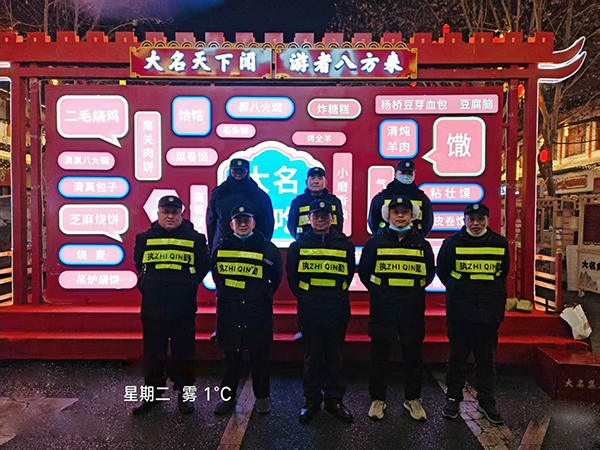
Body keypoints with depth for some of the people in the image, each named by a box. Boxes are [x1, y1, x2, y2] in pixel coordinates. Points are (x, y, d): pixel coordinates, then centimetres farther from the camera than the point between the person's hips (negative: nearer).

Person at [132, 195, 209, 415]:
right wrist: (149, 285, 9)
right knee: (153, 353, 13)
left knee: (183, 354, 8)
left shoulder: (195, 239, 1)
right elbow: (139, 264, 17)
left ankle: (184, 394, 24)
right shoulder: (144, 238, 6)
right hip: (152, 308, 2)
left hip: (184, 309, -1)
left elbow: (202, 268, 7)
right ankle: (153, 392, 30)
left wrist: (189, 285, 0)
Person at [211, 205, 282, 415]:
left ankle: (262, 397, 26)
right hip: (229, 312, 2)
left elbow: (275, 278, 8)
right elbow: (216, 276, 19)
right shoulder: (221, 248, 6)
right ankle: (228, 395, 28)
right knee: (231, 356, 11)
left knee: (259, 356, 9)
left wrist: (261, 298, 8)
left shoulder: (267, 248, -1)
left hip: (258, 313, -2)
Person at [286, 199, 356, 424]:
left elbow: (349, 274, 11)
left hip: (337, 312, 1)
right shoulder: (299, 245, 3)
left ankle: (335, 400, 26)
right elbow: (291, 276, 7)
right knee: (312, 357, 10)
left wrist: (337, 296, 6)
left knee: (335, 358, 11)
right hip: (309, 311, -1)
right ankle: (311, 401, 24)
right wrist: (304, 298, 5)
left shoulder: (345, 245, 5)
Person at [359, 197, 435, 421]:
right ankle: (377, 399, 22)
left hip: (413, 309, 2)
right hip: (383, 309, -1)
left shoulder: (422, 244, 8)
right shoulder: (375, 242, 3)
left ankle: (413, 399, 29)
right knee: (379, 354, 7)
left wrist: (415, 291, 7)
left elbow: (430, 273, 16)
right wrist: (377, 291, 3)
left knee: (413, 354, 11)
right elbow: (364, 272, 7)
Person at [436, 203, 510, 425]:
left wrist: (492, 294, 10)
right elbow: (442, 272, 8)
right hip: (459, 312, -1)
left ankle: (486, 402, 26)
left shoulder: (500, 244, 4)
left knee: (486, 358, 11)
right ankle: (453, 399, 22)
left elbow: (503, 273, 18)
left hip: (489, 311, 2)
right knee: (457, 357, 8)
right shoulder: (452, 243, -1)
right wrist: (458, 291, 4)